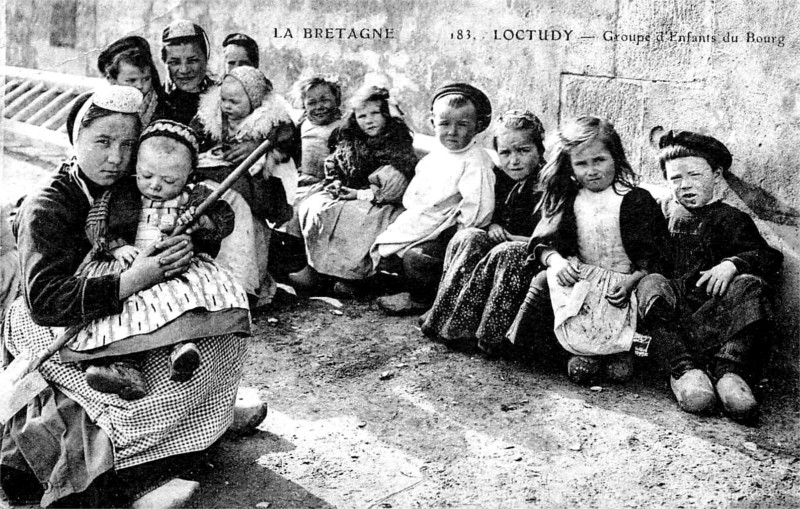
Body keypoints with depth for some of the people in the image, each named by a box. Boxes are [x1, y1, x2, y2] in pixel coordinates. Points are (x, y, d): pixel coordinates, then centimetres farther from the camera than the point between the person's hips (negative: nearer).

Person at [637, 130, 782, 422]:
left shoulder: (730, 219, 11)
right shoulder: (662, 212, 20)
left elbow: (769, 257, -2)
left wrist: (732, 263, -22)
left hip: (712, 309, -1)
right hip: (672, 307, 2)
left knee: (750, 286, -27)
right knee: (652, 284, -29)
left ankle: (730, 371, -34)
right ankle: (686, 371, -38)